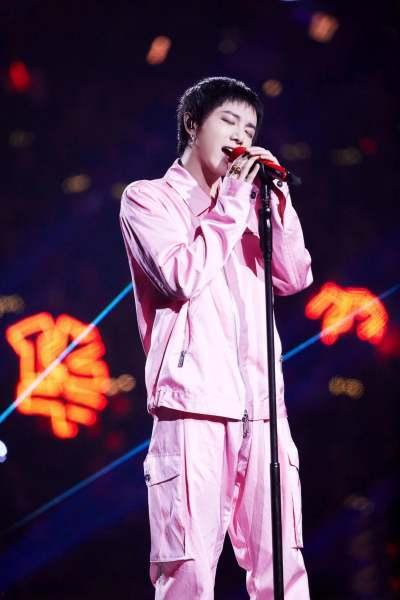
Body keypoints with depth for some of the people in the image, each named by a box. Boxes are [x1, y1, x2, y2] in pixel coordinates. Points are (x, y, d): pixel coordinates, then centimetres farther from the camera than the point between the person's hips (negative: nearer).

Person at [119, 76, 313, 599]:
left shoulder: (248, 205, 24)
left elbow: (295, 278, 12)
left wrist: (275, 197, 5)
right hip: (195, 404, -5)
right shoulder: (149, 198, 9)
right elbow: (183, 277, -7)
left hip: (262, 407, 5)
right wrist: (230, 205, -1)